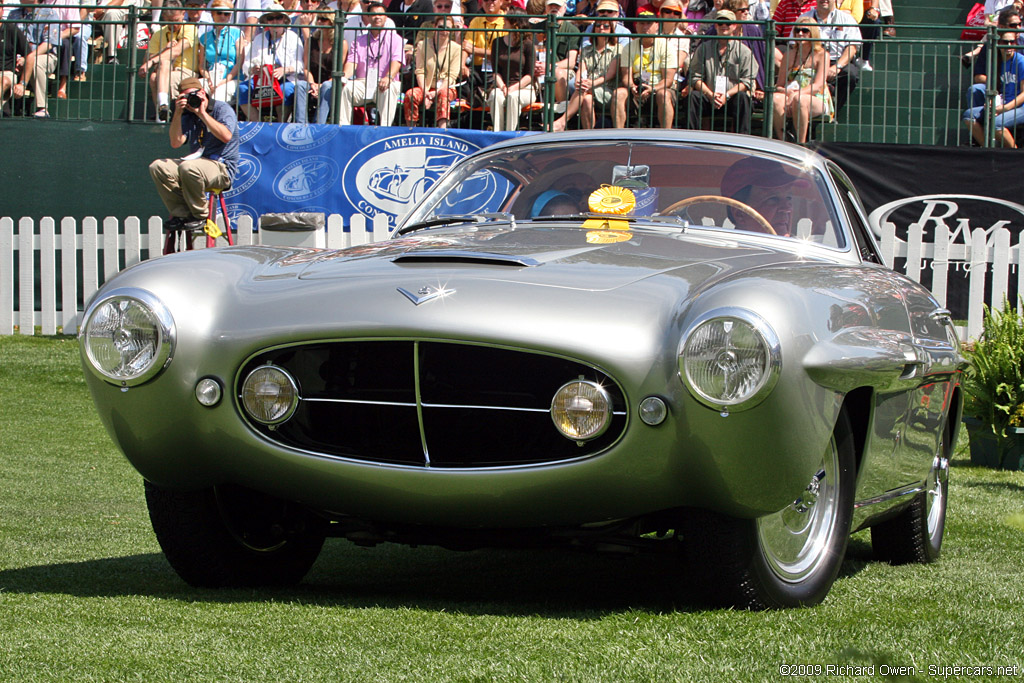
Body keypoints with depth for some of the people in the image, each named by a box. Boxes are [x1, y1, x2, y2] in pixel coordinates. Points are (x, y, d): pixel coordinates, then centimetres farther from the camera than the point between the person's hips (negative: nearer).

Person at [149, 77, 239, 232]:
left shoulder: (222, 109, -2)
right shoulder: (187, 116, 15)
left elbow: (226, 136, -20)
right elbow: (176, 143, 2)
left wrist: (202, 114, -16)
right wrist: (177, 113, -5)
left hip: (222, 167, -7)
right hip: (197, 161, 7)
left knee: (188, 167, -36)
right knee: (158, 167, -11)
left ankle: (200, 216, -19)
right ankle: (182, 214, -12)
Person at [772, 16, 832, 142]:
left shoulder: (822, 55, 5)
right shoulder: (790, 54, 17)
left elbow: (818, 85, -8)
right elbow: (780, 84, 14)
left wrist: (796, 94, -23)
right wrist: (783, 90, -12)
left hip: (817, 100, -3)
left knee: (799, 99, -39)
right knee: (775, 99, -31)